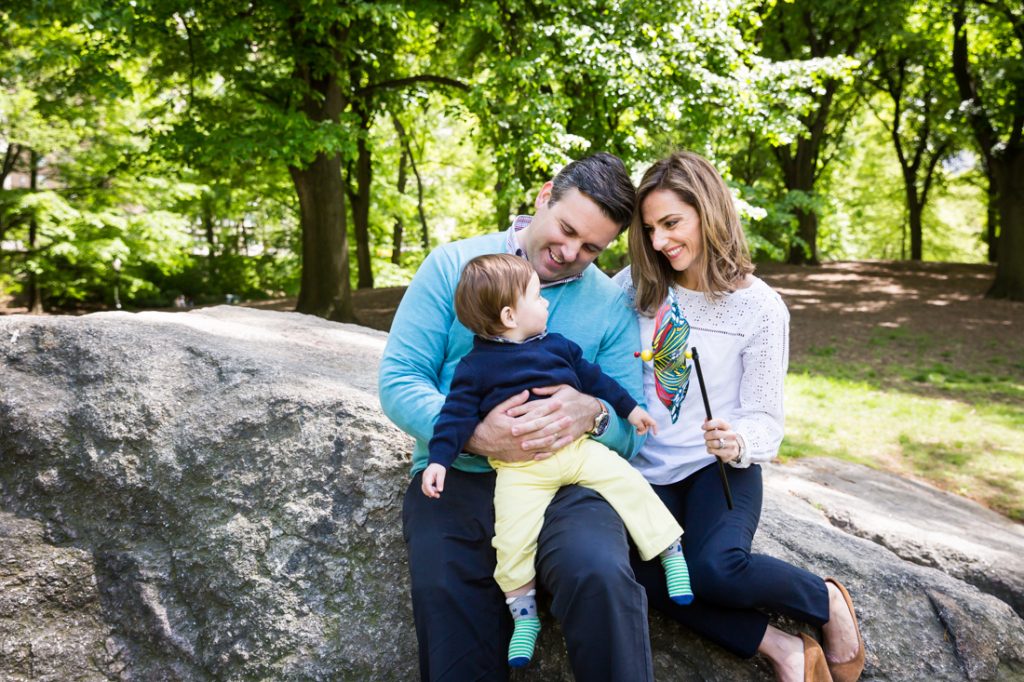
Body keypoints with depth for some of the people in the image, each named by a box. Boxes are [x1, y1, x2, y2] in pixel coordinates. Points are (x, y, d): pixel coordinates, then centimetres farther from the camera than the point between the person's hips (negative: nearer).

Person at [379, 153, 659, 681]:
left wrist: (594, 415, -19)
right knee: (447, 599, -28)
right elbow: (398, 381, -1)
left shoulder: (611, 305, 8)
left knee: (601, 574, -31)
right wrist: (474, 434, -20)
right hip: (455, 478, 0)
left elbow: (632, 432, 6)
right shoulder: (453, 265, 5)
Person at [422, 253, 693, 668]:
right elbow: (458, 413, -5)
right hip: (520, 468, -4)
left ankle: (671, 550, 11)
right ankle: (523, 614, 4)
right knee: (513, 539, -15)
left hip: (576, 447, 4)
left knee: (629, 483, -8)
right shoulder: (476, 365, -3)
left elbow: (594, 377, 23)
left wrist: (629, 407, 26)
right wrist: (439, 459, -15)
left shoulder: (558, 346, 12)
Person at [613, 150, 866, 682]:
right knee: (647, 578, -31)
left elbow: (766, 420, -5)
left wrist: (739, 442, -27)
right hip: (648, 473, 3)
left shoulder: (760, 308, -5)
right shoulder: (636, 286, 2)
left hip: (718, 468, -2)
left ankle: (828, 601, -1)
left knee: (715, 568, -34)